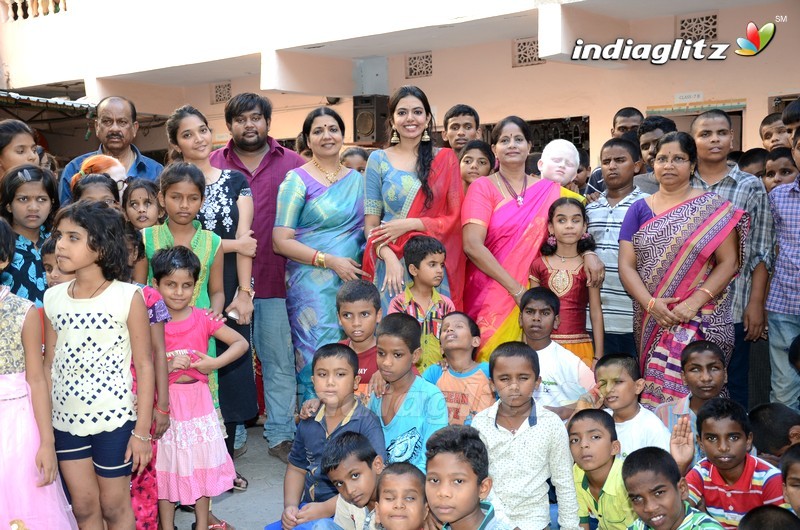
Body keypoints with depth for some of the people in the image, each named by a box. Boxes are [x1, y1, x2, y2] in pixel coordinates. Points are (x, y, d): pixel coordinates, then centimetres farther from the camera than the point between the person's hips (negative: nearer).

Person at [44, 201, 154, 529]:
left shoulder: (128, 297, -11)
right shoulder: (52, 298, 1)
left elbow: (144, 365, -9)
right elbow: (49, 364, 7)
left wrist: (142, 431, -10)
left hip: (114, 417, -4)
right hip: (66, 419, 4)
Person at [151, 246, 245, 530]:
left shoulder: (202, 318, -5)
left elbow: (241, 343, -2)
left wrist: (214, 363, -14)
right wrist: (167, 366, -22)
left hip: (197, 400, 1)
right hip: (163, 402, -1)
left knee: (201, 463, 12)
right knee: (165, 465, 10)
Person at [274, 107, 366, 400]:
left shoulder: (357, 179, 13)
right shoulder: (297, 180, -3)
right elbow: (281, 241, -8)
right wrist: (330, 261, -15)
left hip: (352, 281, 5)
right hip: (312, 285, -5)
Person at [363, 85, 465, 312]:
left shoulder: (445, 159, 8)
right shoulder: (378, 159, 6)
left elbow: (455, 217, 3)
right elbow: (371, 223, 3)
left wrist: (410, 224, -9)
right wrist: (389, 259, -13)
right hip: (392, 262, 0)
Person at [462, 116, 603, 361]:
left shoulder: (550, 190, 7)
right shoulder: (483, 187, -1)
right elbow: (472, 245, -12)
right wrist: (516, 289, -15)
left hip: (530, 297, 2)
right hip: (489, 293, -2)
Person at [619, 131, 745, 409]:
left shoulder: (713, 208, 3)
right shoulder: (639, 209, 11)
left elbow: (729, 262, -2)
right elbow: (626, 265, 4)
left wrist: (694, 302, -15)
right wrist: (651, 304, -12)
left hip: (701, 321, -3)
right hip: (650, 321, 3)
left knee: (687, 389, -15)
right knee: (653, 389, 2)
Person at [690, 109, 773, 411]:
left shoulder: (751, 187, 3)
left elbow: (761, 252, 1)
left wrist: (756, 303, -4)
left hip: (733, 307, -1)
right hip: (681, 306, 2)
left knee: (731, 386, 8)